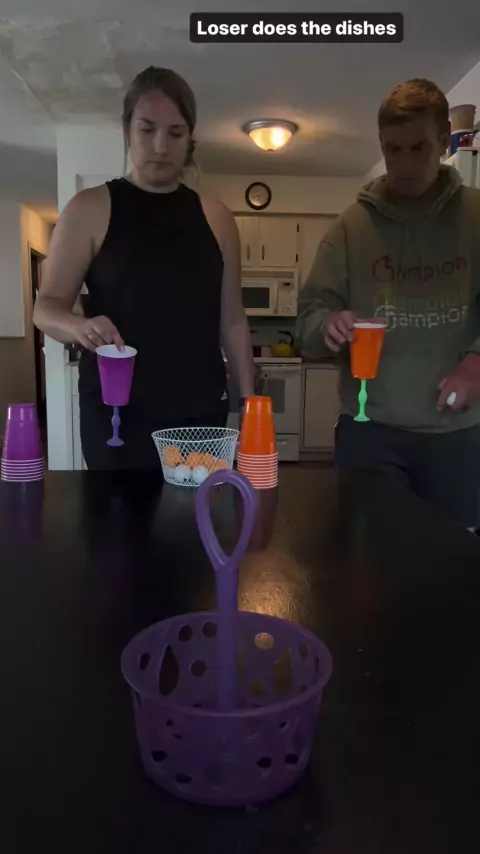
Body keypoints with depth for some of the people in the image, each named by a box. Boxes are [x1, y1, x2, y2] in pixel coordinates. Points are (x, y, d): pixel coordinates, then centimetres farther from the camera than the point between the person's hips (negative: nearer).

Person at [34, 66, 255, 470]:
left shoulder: (216, 218, 8)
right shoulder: (90, 210, 0)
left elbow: (232, 321, 10)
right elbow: (47, 308, -1)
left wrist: (249, 402, 6)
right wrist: (79, 326, -23)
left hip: (202, 414, 3)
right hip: (116, 416, -2)